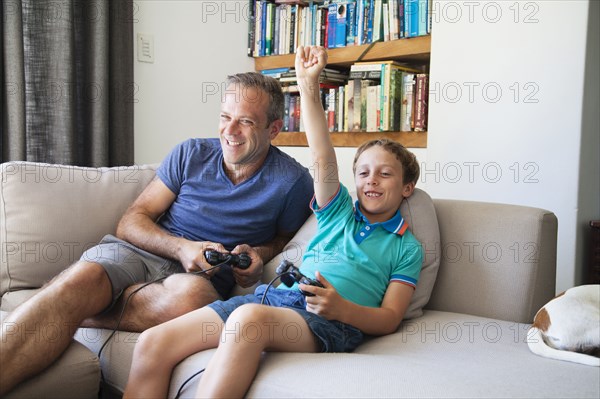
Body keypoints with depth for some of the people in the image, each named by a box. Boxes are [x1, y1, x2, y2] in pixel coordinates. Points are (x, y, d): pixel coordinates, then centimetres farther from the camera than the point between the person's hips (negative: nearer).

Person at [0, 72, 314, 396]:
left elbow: (284, 237, 19)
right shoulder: (191, 154, 6)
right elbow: (130, 222, 6)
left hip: (203, 275, -1)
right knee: (79, 280, -33)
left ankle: (70, 313, -22)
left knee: (189, 296, -40)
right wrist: (181, 248, -14)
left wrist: (259, 254, -5)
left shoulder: (292, 182, 1)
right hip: (140, 251, 2)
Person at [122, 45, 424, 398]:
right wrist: (309, 86, 0)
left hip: (328, 322, -4)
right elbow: (323, 158, 10)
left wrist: (341, 308, -15)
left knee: (249, 317, -39)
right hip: (272, 294, 5)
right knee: (152, 343, -15)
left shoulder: (407, 248, 17)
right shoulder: (340, 212, 25)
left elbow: (389, 319, 6)